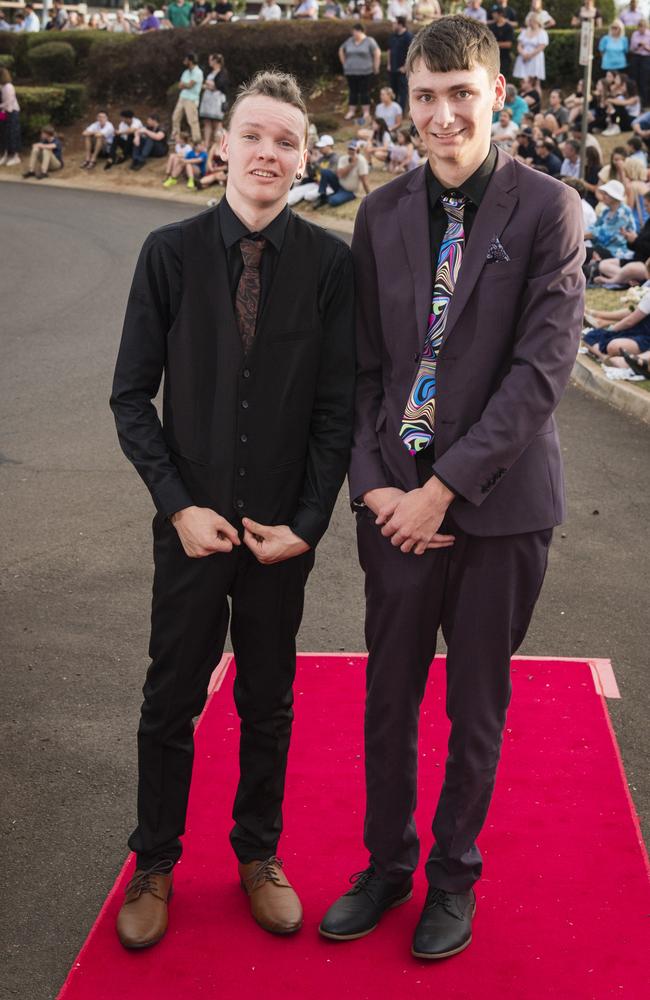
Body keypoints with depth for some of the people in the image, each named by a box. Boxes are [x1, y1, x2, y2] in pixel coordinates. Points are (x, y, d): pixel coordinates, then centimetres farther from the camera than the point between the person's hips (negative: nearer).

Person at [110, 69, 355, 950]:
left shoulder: (329, 262, -6)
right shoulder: (170, 253, -5)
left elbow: (338, 406, -3)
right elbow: (131, 395, -2)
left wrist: (307, 524, -8)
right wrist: (180, 505, -10)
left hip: (283, 529, 0)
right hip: (193, 523, 0)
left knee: (269, 702, 15)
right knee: (171, 701, 11)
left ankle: (259, 853, 35)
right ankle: (154, 865, 30)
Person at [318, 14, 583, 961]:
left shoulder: (547, 210, -7)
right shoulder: (382, 214, 5)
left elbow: (543, 368, -13)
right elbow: (365, 366, 6)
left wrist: (445, 488, -16)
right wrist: (373, 483, -7)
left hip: (499, 502, -3)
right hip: (398, 501, 3)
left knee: (477, 707, 12)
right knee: (388, 697, 14)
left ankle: (454, 876, 33)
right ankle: (386, 863, 35)